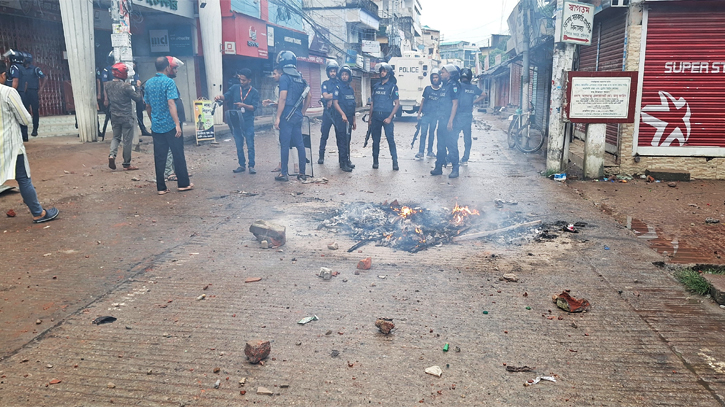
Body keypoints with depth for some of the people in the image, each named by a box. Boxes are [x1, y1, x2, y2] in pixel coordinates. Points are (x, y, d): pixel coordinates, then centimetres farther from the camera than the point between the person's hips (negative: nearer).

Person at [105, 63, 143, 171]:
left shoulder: (108, 85, 2)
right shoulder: (126, 86, -18)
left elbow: (108, 99, 13)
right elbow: (138, 98, -12)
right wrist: (138, 88, 2)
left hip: (114, 116, 6)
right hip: (126, 117, -6)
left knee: (116, 137, 20)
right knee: (127, 141, 3)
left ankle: (112, 154, -5)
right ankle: (126, 164, 8)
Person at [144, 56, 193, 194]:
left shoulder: (148, 83, 10)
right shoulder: (169, 82, -10)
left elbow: (148, 106, 16)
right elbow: (171, 104, -20)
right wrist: (177, 123, -23)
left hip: (156, 126, 6)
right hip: (170, 125, -6)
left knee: (159, 158, 7)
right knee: (178, 155, 5)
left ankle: (161, 188, 9)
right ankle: (183, 183, 13)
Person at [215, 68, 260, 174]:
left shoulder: (254, 92, 0)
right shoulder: (235, 88, 7)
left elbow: (254, 107, -8)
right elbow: (226, 96, 0)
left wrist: (244, 105, -23)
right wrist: (220, 97, -21)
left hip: (248, 122, -3)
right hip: (236, 121, 3)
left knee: (250, 145, -2)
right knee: (239, 145, 8)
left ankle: (251, 166, 4)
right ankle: (242, 165, 17)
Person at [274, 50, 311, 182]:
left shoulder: (284, 77, -10)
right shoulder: (300, 77, 12)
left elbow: (283, 98, -16)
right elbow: (308, 96, 16)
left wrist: (278, 117, -14)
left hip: (287, 115, -7)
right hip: (298, 116, 7)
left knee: (285, 144, -1)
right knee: (299, 143, 9)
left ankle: (284, 173, 3)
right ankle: (302, 172, 12)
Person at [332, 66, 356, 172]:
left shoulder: (351, 89, 16)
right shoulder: (338, 87, -5)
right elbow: (335, 102, -12)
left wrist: (354, 121, 18)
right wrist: (343, 114, -24)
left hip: (349, 119, 7)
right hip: (340, 118, -7)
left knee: (347, 140, 12)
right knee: (342, 141, -6)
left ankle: (347, 160, 20)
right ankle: (343, 163, -4)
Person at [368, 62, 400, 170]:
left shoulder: (392, 86, 1)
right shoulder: (376, 86, 15)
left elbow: (397, 104, -3)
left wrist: (390, 117, -13)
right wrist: (370, 119, 13)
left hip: (386, 116, -4)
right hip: (375, 116, 5)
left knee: (390, 139, -10)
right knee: (375, 139, 7)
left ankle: (395, 162, -8)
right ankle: (375, 161, 16)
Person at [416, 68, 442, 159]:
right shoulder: (427, 89, 3)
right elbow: (423, 100, 9)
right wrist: (419, 113, 6)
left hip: (435, 116, 1)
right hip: (425, 114, -1)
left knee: (432, 133, 10)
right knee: (423, 133, -7)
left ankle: (430, 151, 19)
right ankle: (421, 152, -6)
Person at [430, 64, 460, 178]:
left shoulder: (453, 85, -10)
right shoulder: (444, 85, 16)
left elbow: (455, 104, -15)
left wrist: (450, 121, -20)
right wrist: (439, 117, 16)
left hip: (448, 121, -9)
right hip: (442, 120, 9)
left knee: (451, 145, -5)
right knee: (440, 145, 12)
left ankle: (455, 169, 1)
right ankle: (439, 167, 19)